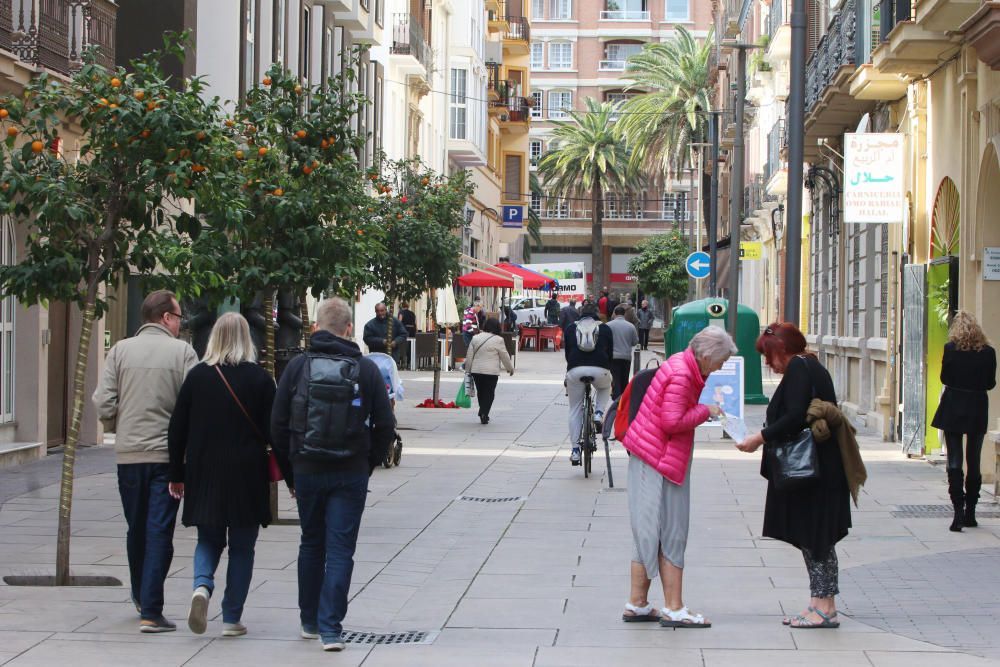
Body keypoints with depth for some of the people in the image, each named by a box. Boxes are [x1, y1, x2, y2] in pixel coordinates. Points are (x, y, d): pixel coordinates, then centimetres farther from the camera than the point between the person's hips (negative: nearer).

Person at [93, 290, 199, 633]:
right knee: (160, 532, -1)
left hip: (128, 453, 3)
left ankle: (141, 598, 34)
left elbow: (103, 402, -4)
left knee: (136, 529, 18)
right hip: (168, 454, -3)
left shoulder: (120, 350, 2)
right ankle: (150, 612, -7)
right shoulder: (182, 351, -5)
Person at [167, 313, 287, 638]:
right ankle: (232, 618, 7)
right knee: (242, 547, 9)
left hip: (205, 476, 2)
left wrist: (177, 474, 12)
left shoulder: (196, 376, 0)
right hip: (247, 475, -2)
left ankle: (202, 584, -13)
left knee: (209, 539, 16)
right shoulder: (259, 379, -6)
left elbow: (177, 429, 3)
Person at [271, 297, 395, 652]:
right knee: (340, 551, 1)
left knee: (311, 545, 18)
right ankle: (330, 628, -7)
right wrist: (368, 464, 9)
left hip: (307, 471, 2)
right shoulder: (366, 369, -3)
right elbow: (385, 426, -3)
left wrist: (290, 471, 9)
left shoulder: (298, 366, -2)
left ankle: (310, 621, 26)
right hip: (351, 474, -2)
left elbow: (278, 424, -1)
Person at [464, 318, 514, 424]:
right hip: (491, 371, -4)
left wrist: (468, 370, 16)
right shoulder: (498, 340, -7)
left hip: (476, 370, 4)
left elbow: (469, 356, 8)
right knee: (489, 393, 3)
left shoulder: (475, 338, 7)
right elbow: (505, 357, 1)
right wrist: (510, 368, 16)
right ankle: (484, 414, -7)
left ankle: (483, 413, 21)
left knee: (480, 392, 15)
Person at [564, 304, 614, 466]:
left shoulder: (570, 328, 20)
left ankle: (575, 451, 6)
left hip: (575, 370, 1)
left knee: (575, 410, 10)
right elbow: (610, 352, 18)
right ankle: (598, 413, 8)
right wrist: (607, 369, 32)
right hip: (599, 370, 0)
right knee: (605, 388, 35)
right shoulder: (605, 328, 17)